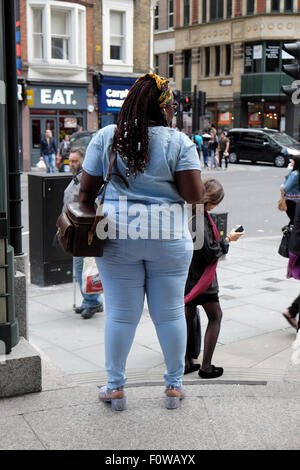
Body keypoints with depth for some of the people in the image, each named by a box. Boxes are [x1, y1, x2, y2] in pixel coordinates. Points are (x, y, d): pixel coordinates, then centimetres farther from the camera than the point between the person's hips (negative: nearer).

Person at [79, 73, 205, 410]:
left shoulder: (105, 137, 2)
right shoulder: (178, 142, -4)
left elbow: (86, 190, 3)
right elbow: (194, 195, -10)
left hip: (117, 235, 1)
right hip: (168, 237, -1)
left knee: (120, 313, 9)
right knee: (170, 311, 10)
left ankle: (115, 387, 20)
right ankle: (174, 386, 23)